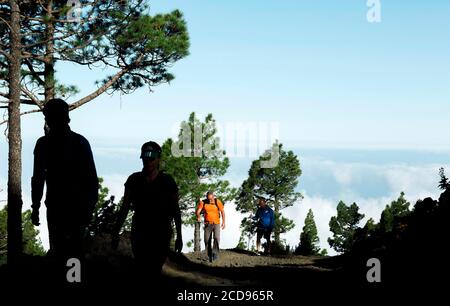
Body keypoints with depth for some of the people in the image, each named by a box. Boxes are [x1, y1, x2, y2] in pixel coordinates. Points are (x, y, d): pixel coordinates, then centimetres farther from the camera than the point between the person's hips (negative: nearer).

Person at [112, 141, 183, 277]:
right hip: (139, 234, 2)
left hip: (161, 235, -2)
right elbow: (125, 207, 4)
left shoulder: (167, 181, -4)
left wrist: (179, 237, 1)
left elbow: (175, 210, 2)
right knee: (141, 271, 3)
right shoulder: (133, 180, 0)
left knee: (154, 272, -10)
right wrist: (116, 233, 1)